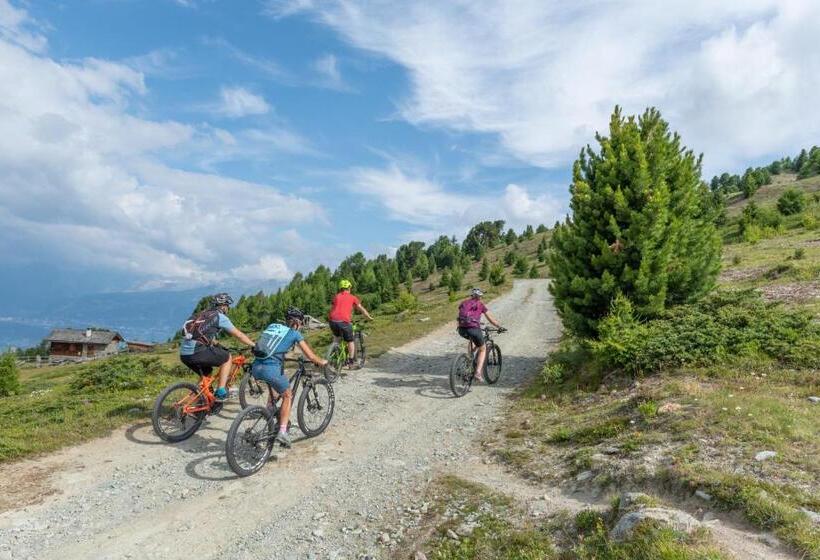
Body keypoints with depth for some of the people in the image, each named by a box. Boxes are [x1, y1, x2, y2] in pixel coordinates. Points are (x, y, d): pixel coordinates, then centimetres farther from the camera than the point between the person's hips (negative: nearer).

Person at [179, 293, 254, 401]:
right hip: (197, 352, -8)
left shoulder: (202, 314, 25)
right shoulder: (220, 316, 2)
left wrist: (219, 346, 47)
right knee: (227, 357, 12)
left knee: (207, 373, 29)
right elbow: (239, 335, 6)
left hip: (184, 354, 8)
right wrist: (255, 346, 15)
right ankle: (221, 391, 6)